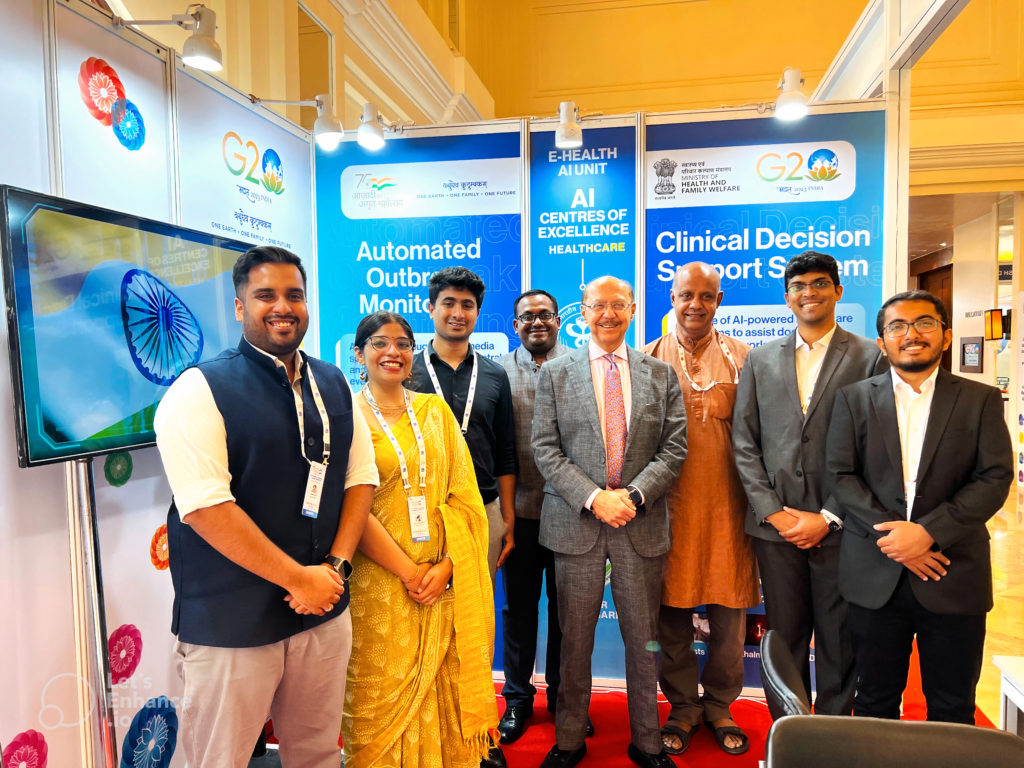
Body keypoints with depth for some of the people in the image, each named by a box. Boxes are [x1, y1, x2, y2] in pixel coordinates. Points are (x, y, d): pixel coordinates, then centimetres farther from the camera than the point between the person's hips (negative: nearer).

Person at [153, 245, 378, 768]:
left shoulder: (334, 386, 7)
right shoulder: (200, 391, -11)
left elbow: (361, 477, 7)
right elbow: (205, 507, -19)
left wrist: (335, 565, -7)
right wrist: (299, 578, -16)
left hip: (324, 609, 5)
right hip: (231, 625, -4)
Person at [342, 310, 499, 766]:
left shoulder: (435, 411, 8)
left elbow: (463, 494, 4)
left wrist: (445, 566, -8)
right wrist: (409, 571, -11)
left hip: (444, 580, 3)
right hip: (380, 582, -3)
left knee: (441, 690, 11)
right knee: (384, 694, 8)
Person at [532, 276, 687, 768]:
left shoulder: (660, 374, 7)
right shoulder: (555, 373, 3)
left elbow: (674, 448, 2)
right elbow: (546, 450, -3)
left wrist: (632, 495, -12)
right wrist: (594, 498, -13)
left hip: (642, 523, 1)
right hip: (575, 523, -1)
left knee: (643, 639, 12)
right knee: (575, 639, 9)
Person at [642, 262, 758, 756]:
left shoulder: (742, 358, 4)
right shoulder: (650, 358, 3)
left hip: (728, 505, 1)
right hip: (669, 506, 0)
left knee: (729, 613, 9)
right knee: (672, 612, 8)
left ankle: (719, 704, 32)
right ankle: (682, 706, 29)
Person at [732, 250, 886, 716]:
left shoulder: (871, 358, 1)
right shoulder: (761, 359, 9)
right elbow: (744, 443, 6)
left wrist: (828, 517, -10)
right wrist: (774, 511, -4)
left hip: (839, 527, -2)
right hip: (775, 525, 2)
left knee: (838, 643, 10)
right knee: (784, 639, 11)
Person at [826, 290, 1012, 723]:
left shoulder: (981, 400, 4)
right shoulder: (853, 399, 5)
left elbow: (995, 479, -5)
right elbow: (841, 476, -2)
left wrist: (927, 531, -16)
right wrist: (892, 537, -14)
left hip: (953, 579, 0)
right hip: (875, 578, 1)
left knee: (953, 711, 13)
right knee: (875, 703, 14)